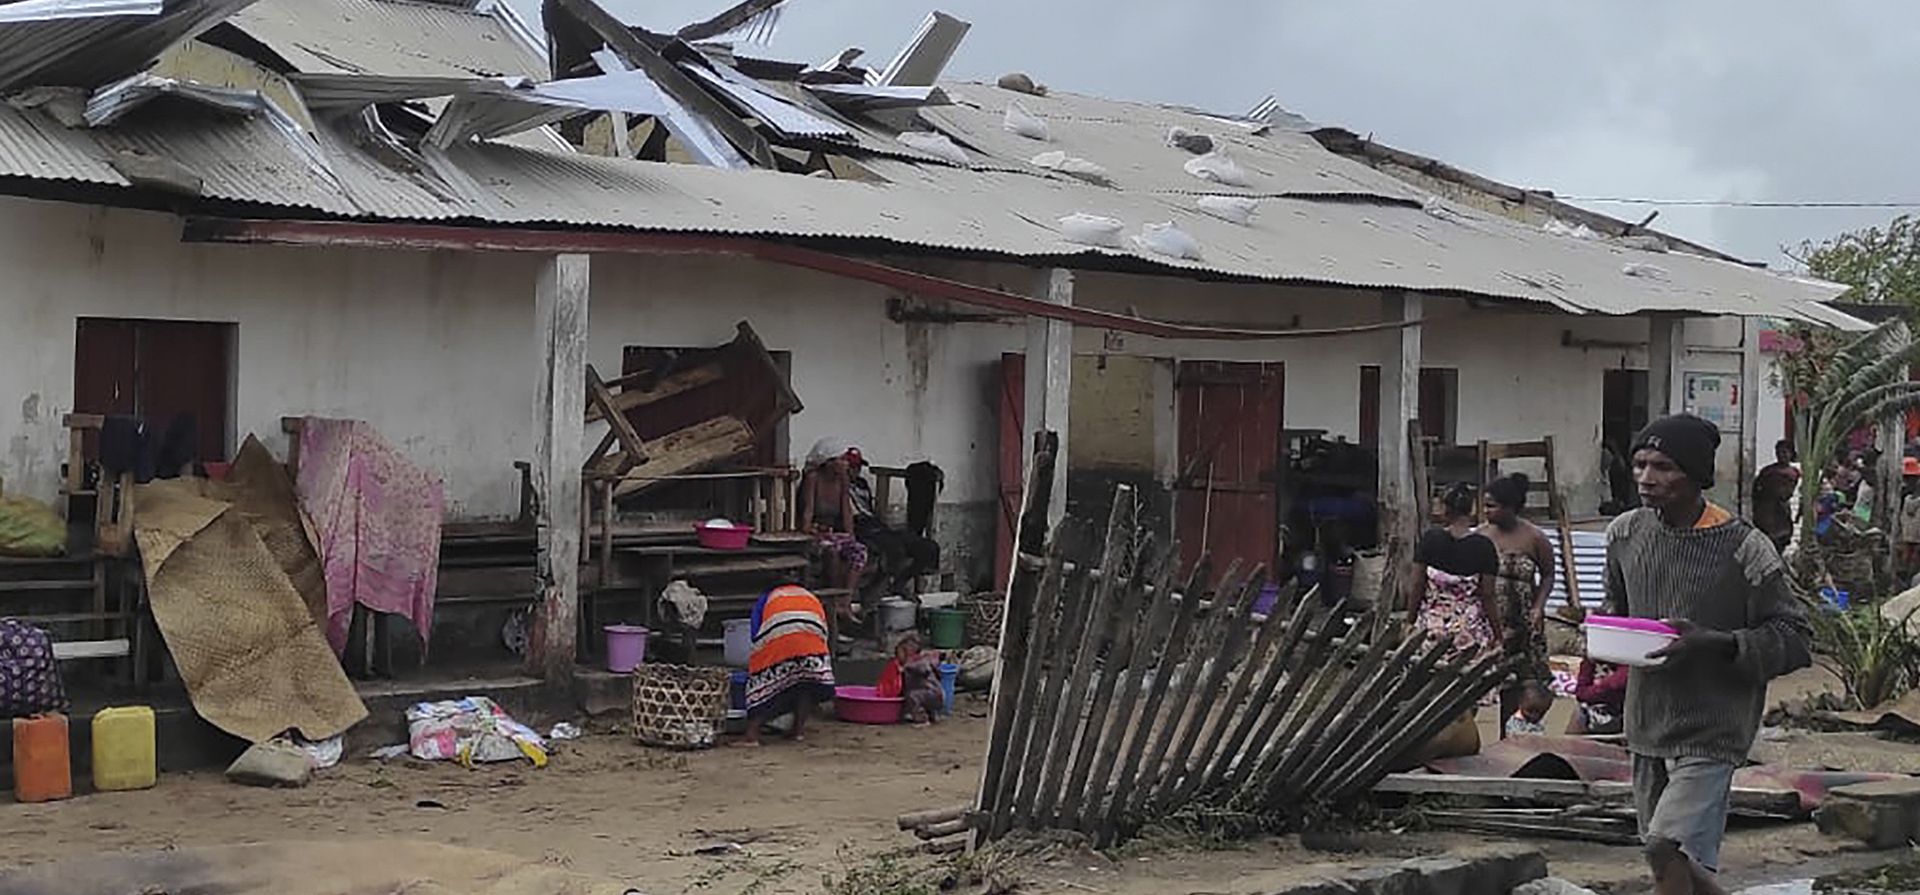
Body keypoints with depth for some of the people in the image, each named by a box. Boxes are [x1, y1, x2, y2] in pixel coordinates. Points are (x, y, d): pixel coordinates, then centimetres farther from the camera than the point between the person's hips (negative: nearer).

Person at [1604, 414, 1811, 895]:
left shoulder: (1744, 549, -12)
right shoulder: (1625, 533, 4)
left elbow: (1793, 639, -9)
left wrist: (1716, 644, -23)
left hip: (1711, 729, -6)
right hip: (1647, 724, 6)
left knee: (1669, 846, -20)